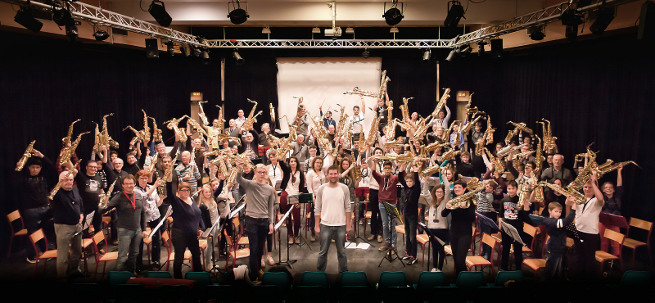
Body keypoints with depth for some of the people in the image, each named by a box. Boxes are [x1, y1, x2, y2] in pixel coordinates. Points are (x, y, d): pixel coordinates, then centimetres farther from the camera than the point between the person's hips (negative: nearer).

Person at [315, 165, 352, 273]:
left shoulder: (344, 188, 0)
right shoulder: (321, 189, -1)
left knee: (341, 252, 10)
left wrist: (348, 225, -2)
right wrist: (317, 225, -2)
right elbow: (317, 209, 0)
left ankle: (343, 272, 23)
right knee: (323, 252, 8)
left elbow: (347, 208, 1)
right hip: (325, 225, 0)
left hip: (341, 225, 0)